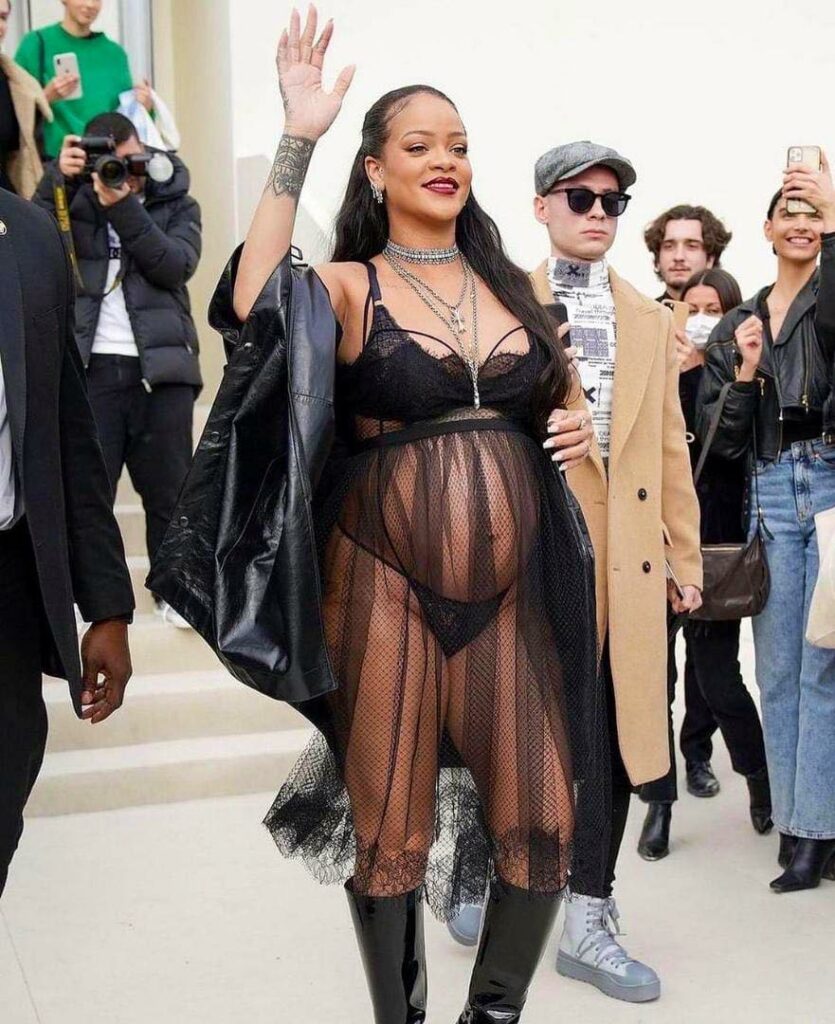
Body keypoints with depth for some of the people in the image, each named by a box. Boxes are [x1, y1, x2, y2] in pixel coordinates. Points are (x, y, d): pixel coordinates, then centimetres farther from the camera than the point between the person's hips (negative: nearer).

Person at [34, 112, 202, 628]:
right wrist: (58, 178, -15)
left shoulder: (176, 202, 9)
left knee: (169, 487, 7)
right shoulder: (75, 198, 10)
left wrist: (123, 208, -16)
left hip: (161, 366, 0)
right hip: (91, 366, 0)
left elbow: (178, 266, -9)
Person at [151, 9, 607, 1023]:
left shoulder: (513, 283, 12)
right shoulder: (348, 287, -2)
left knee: (541, 826, 4)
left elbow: (558, 399, 26)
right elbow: (255, 302, -25)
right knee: (391, 832, 5)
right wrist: (297, 141, -23)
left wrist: (577, 430, 3)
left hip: (511, 589, 4)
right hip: (386, 586, -4)